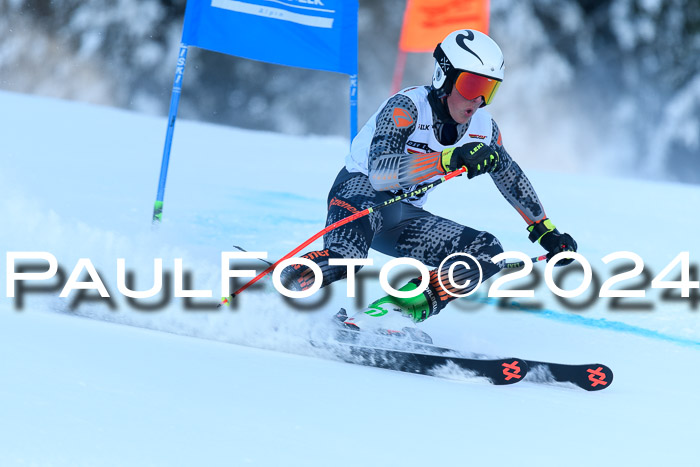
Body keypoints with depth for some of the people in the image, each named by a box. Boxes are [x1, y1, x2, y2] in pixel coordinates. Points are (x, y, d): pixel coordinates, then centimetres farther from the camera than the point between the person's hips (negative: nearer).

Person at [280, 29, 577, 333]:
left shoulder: (483, 128, -3)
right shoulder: (408, 107, -23)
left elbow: (511, 177, 17)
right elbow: (378, 172, -39)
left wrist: (545, 230, 22)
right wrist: (449, 159, -49)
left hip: (404, 219, 7)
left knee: (488, 253, -13)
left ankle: (395, 311, -19)